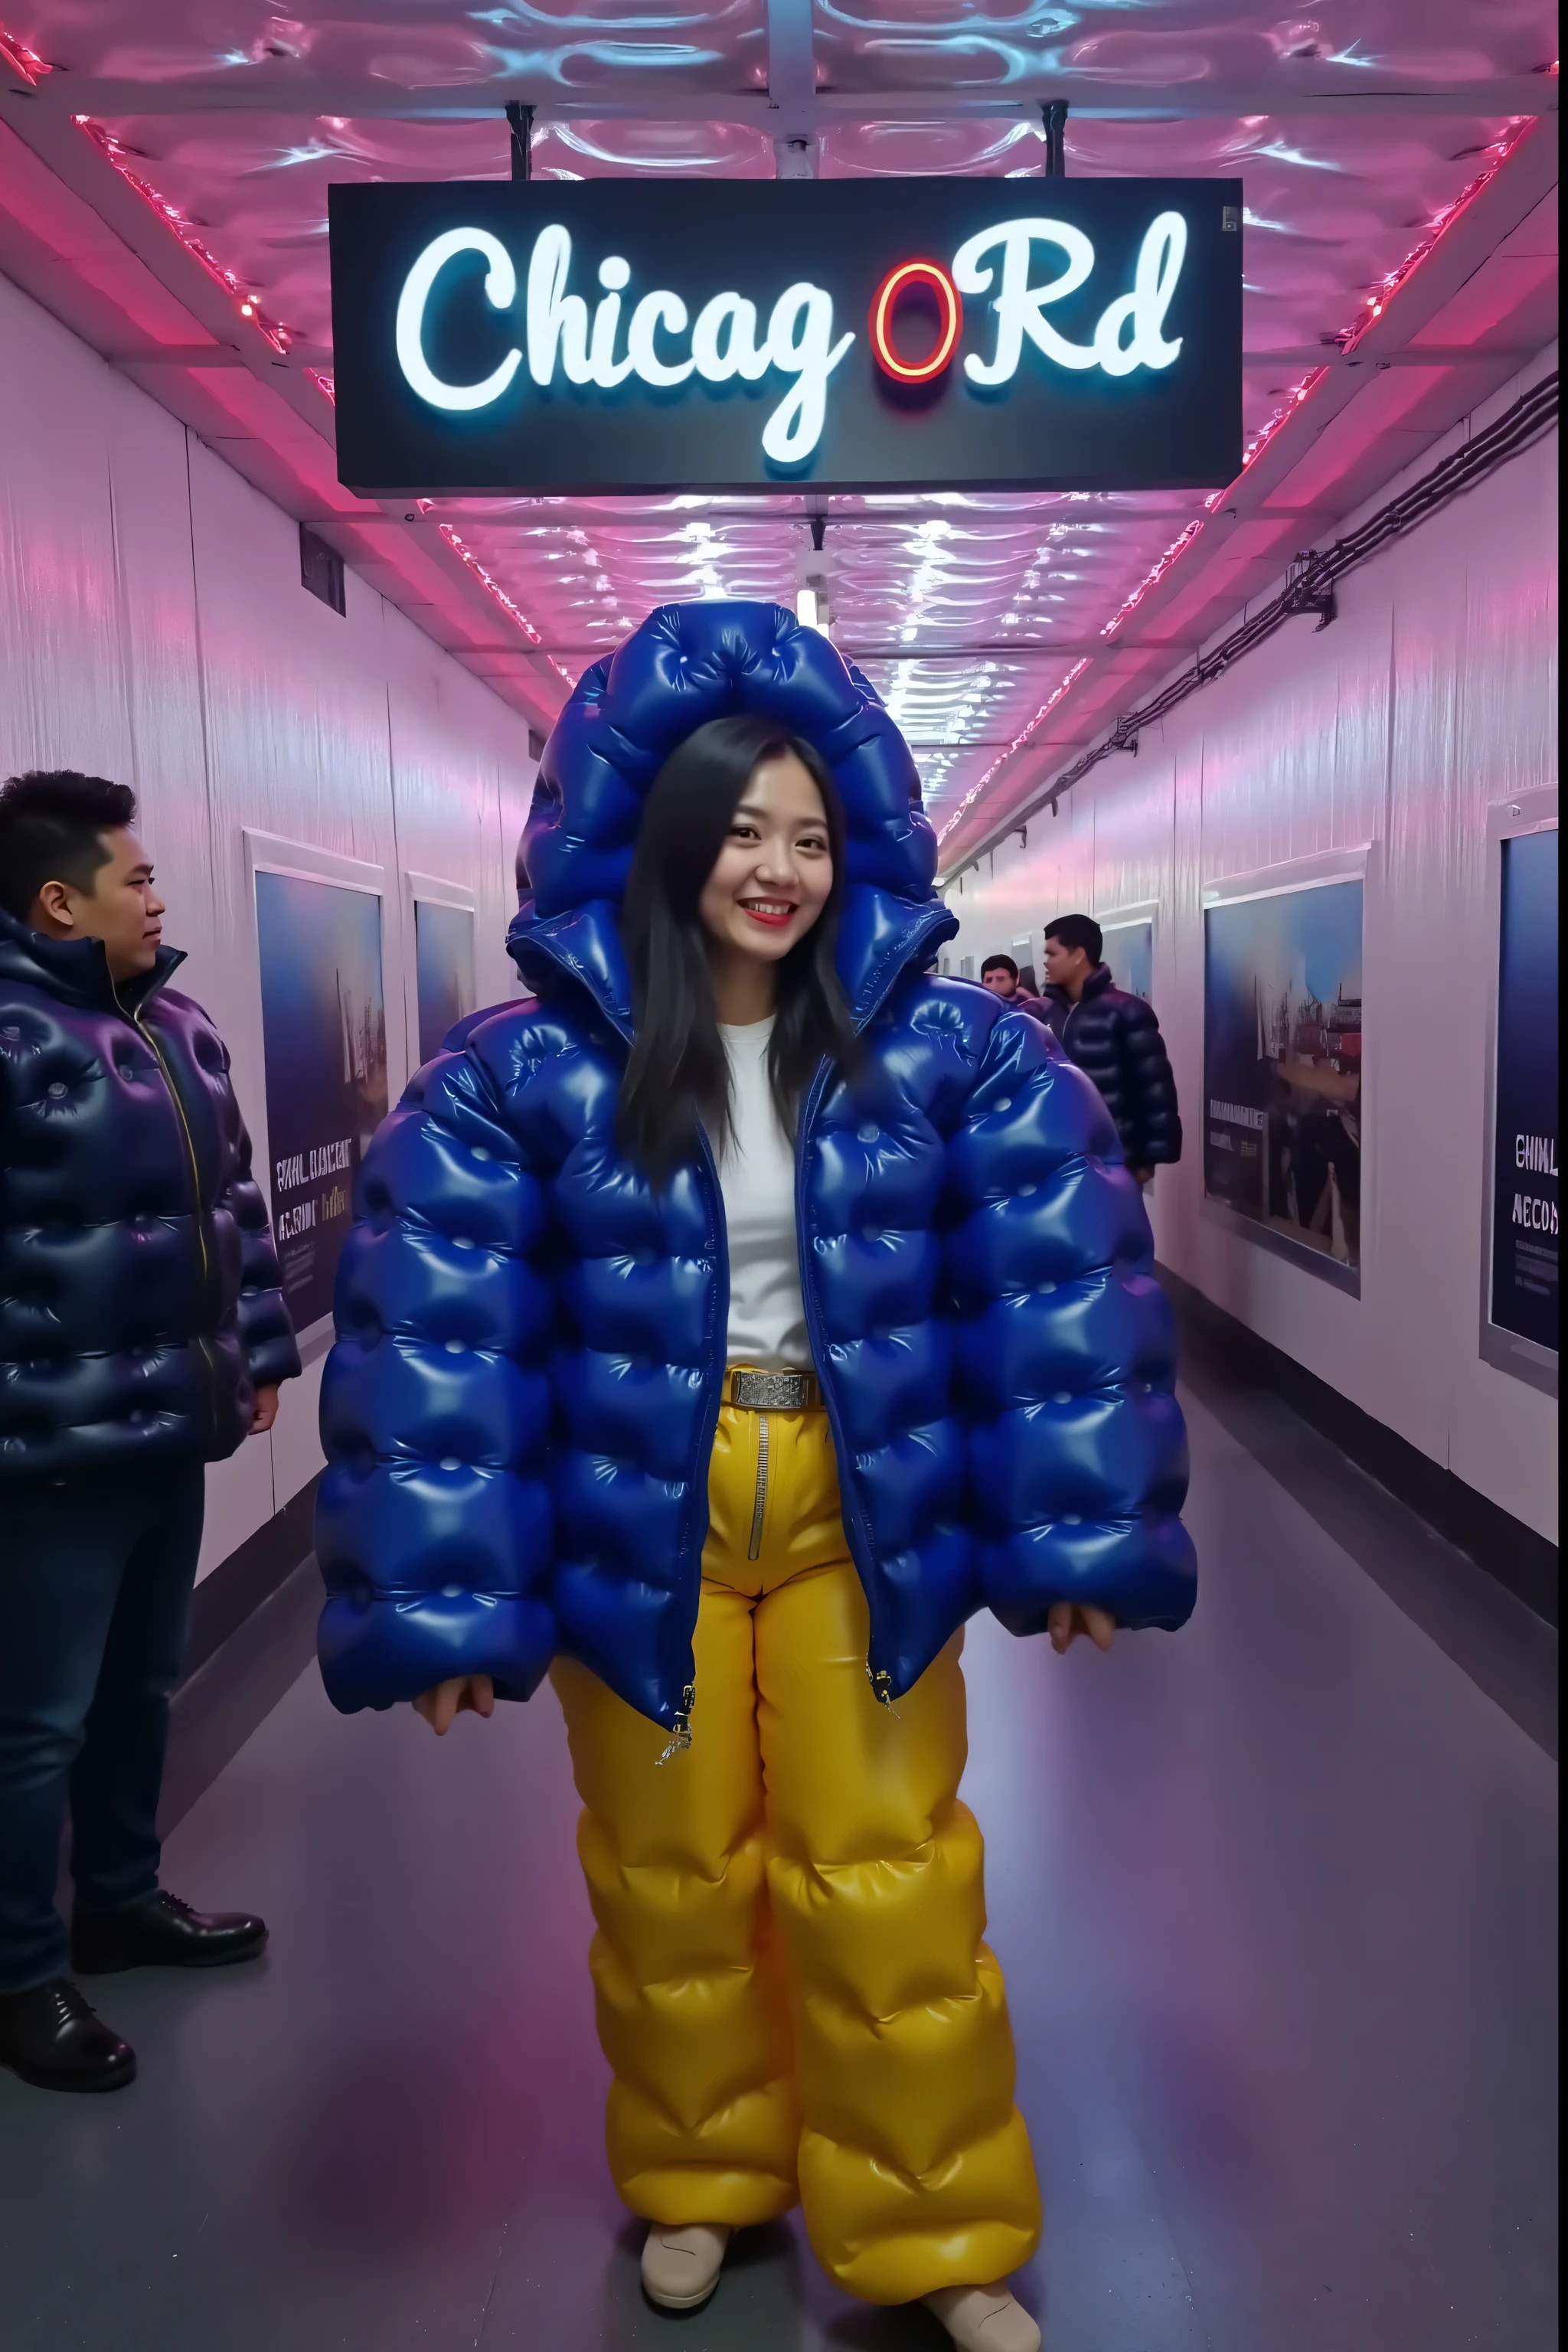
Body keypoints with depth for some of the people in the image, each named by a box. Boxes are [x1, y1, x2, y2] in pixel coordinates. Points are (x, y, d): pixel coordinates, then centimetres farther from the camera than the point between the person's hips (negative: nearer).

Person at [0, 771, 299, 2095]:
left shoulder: (177, 1025, 10)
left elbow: (234, 1200, 17)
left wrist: (259, 1347, 17)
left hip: (168, 1423, 8)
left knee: (143, 1682, 21)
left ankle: (121, 1899, 40)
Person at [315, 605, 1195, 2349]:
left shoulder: (943, 1049, -5)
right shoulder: (534, 1071, -9)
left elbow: (1056, 1284, -5)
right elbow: (434, 1332, -10)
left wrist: (1075, 1535, -7)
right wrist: (437, 1601, -11)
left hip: (861, 1510, 1)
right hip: (640, 1520, 0)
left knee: (885, 1880, 8)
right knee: (674, 1878, 15)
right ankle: (696, 2178, 42)